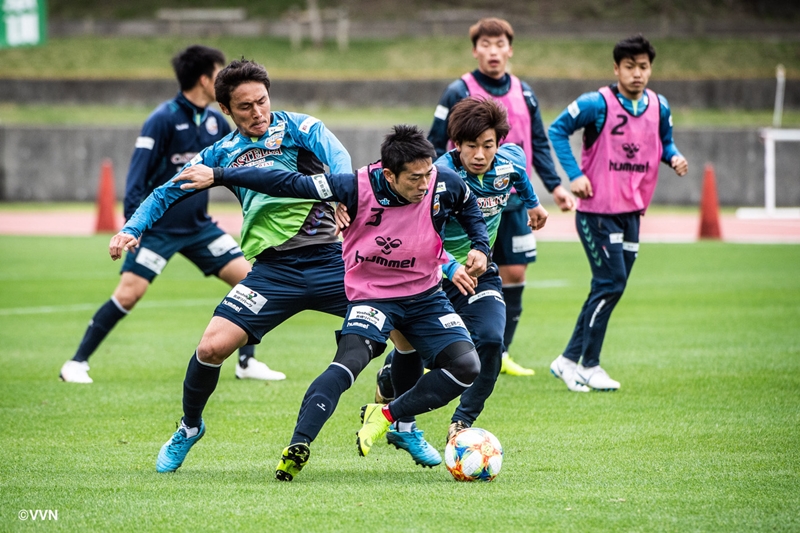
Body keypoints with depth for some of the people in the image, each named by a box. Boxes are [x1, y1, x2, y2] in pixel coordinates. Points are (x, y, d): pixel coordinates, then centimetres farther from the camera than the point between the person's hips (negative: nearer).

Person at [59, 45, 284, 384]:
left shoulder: (215, 121, 6)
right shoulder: (163, 120, -15)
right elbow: (137, 177, -17)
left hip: (199, 227, 6)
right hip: (158, 227, -6)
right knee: (129, 293, -14)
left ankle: (247, 363, 8)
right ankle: (77, 363, -1)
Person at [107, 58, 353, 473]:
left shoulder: (298, 128, 4)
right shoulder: (222, 153, 12)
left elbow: (336, 156, -16)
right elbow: (169, 191, 19)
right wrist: (131, 229, 2)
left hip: (329, 258, -1)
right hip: (274, 266, 1)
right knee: (212, 346, -13)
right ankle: (189, 428, 17)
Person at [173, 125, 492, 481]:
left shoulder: (445, 184, -15)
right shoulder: (359, 187, -23)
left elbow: (469, 208, 11)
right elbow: (290, 184, -18)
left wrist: (480, 247, -5)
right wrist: (218, 176, -17)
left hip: (426, 295, 4)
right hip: (372, 295, -4)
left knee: (466, 367, -13)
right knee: (350, 360, -30)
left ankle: (386, 416, 1)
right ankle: (298, 445, -33)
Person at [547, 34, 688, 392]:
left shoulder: (659, 107, 4)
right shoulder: (597, 104, -13)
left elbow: (665, 141, 18)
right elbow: (557, 130, -7)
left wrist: (674, 157, -6)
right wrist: (574, 174, -15)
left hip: (631, 211, 7)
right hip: (596, 211, -6)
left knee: (609, 288, 9)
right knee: (611, 284, -10)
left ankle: (570, 360, 19)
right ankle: (589, 365, 0)